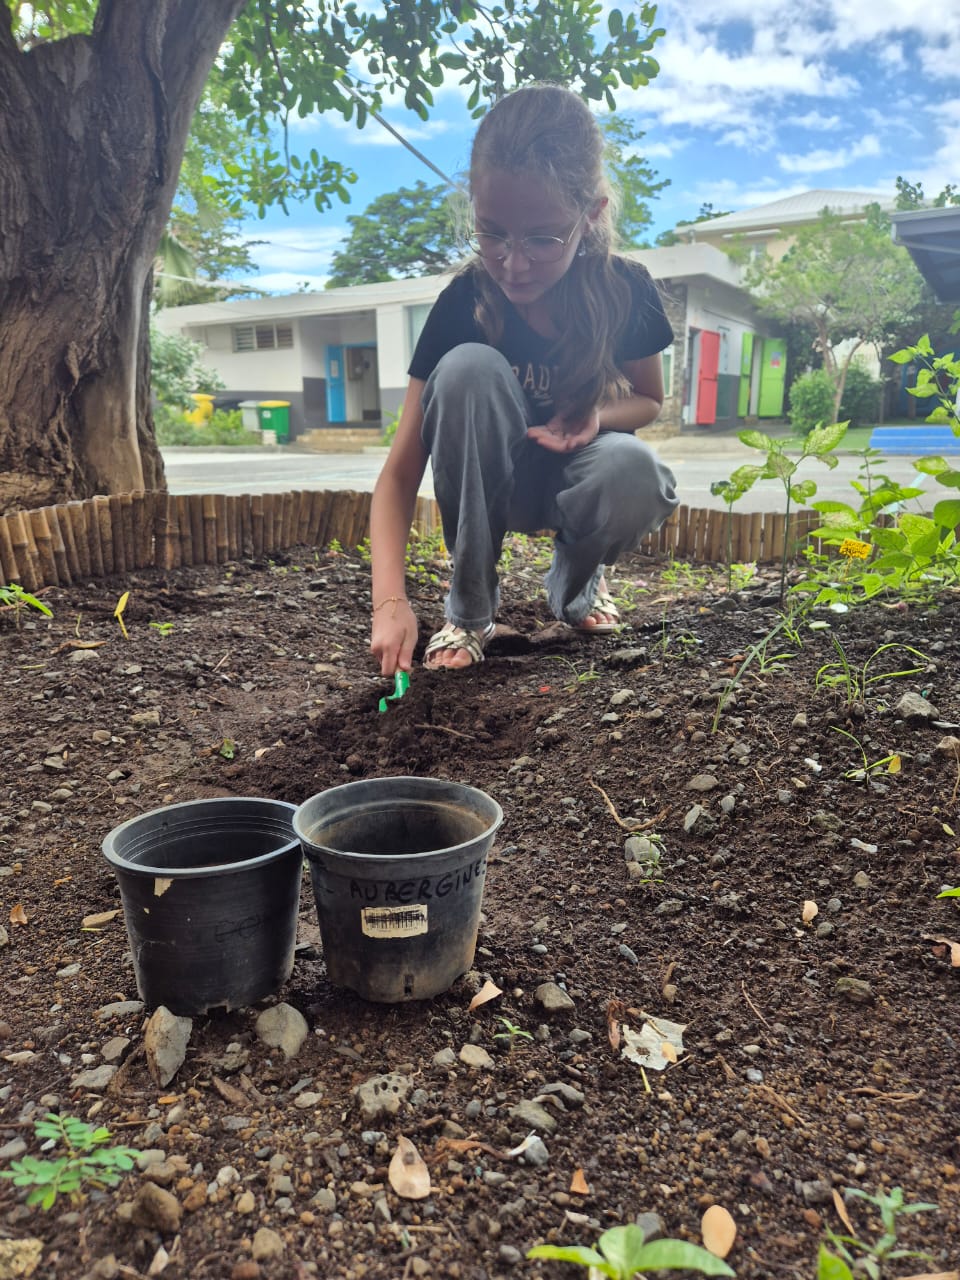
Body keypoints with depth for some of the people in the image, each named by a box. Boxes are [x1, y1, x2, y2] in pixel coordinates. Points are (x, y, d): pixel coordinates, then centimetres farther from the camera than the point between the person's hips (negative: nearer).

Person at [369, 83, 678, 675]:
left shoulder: (627, 291, -18)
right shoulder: (464, 301, -22)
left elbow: (650, 400, 2)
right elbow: (401, 472, -25)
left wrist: (597, 415, -24)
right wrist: (392, 598, -40)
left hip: (576, 470, 1)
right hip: (492, 482, 0)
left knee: (636, 470, -36)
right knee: (469, 368, -33)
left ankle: (575, 581, 1)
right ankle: (470, 606, -17)